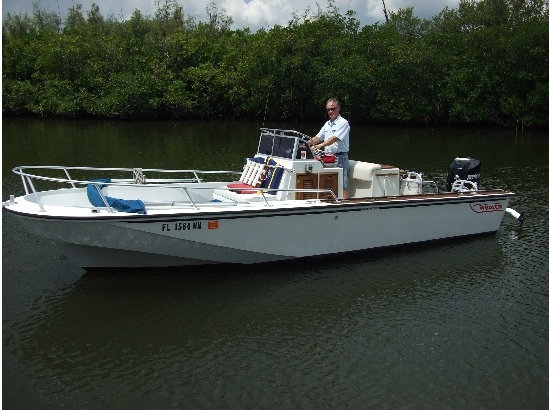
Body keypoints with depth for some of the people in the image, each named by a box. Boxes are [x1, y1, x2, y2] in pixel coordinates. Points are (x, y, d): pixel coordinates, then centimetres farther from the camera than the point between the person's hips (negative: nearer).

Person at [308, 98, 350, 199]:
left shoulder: (343, 123, -8)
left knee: (342, 185, -10)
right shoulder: (327, 124, 17)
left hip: (340, 157, -8)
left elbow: (335, 138, -21)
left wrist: (320, 145, -32)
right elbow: (318, 137, 18)